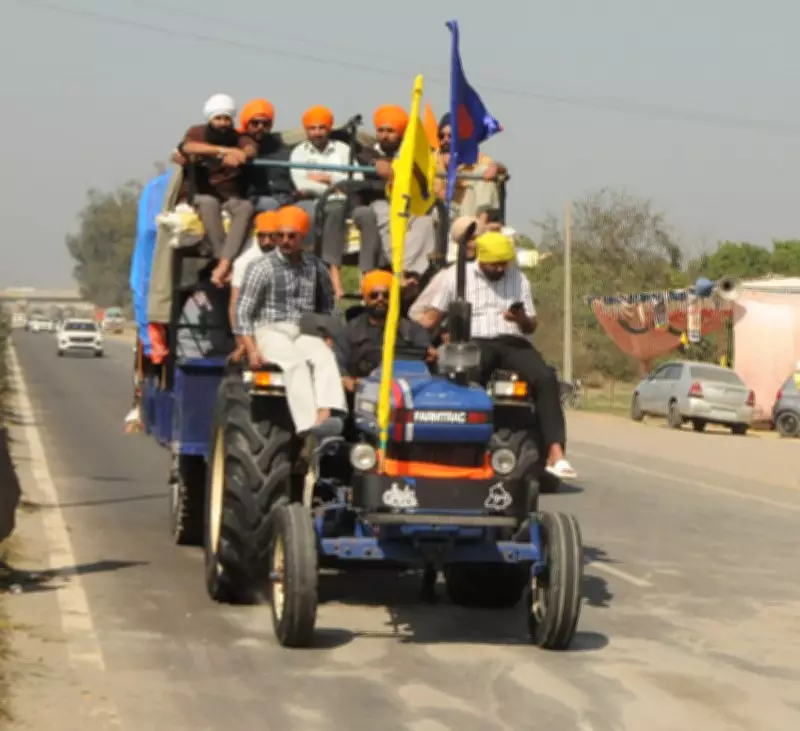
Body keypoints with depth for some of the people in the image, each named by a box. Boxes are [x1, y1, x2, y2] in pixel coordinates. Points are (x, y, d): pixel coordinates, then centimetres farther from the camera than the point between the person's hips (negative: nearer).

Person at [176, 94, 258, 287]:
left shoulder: (238, 137, 11)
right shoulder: (197, 132, 7)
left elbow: (251, 150, -13)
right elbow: (188, 147, -18)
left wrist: (237, 155, -38)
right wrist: (224, 150, -30)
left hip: (231, 198, 2)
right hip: (199, 197, -2)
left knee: (246, 207, -33)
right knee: (209, 202, -37)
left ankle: (224, 265, -45)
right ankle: (227, 264, -42)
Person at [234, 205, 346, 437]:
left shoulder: (315, 267, 13)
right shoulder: (262, 267, 1)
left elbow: (328, 305, 23)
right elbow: (243, 311, -3)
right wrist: (252, 350, -14)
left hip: (303, 332, 3)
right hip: (270, 331, -3)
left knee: (326, 358, -29)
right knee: (296, 364, -33)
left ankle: (325, 415, -52)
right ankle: (310, 423, -50)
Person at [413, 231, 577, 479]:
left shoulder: (518, 278, 18)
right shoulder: (458, 275, 13)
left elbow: (531, 326, 18)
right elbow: (432, 316, 16)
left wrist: (522, 319, -8)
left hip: (513, 343, 2)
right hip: (476, 343, -2)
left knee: (545, 378, -27)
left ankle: (556, 453, -34)